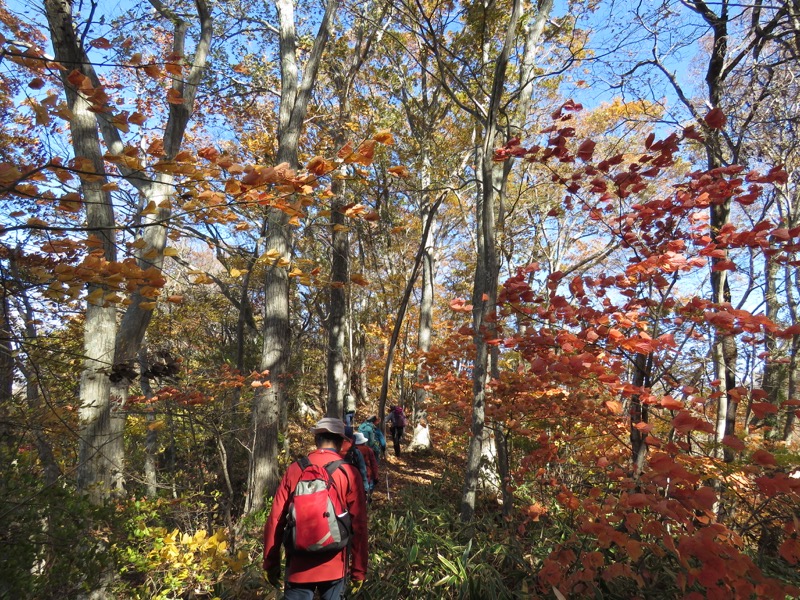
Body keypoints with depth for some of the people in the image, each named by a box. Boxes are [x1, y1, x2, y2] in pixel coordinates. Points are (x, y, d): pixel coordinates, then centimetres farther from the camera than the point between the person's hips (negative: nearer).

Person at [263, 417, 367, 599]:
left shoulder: (295, 469, -3)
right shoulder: (349, 473, -7)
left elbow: (275, 520, -1)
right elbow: (358, 526, -7)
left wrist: (271, 563, 9)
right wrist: (359, 569, 3)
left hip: (298, 565, 1)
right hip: (334, 565, -1)